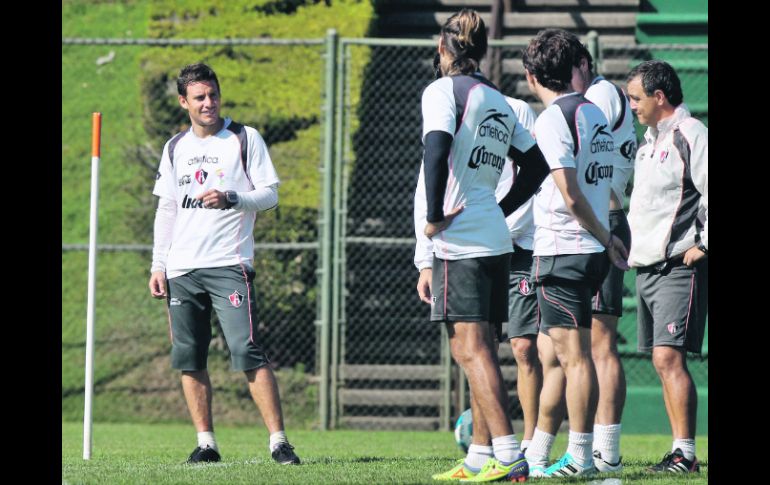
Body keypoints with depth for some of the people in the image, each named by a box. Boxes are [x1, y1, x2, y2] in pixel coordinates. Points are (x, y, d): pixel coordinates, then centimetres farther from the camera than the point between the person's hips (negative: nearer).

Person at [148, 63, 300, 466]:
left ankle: (278, 440, -14)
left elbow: (269, 194, -1)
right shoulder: (175, 148, 14)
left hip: (230, 265, -5)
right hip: (181, 270, 5)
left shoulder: (245, 139, 2)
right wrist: (158, 265, 11)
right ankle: (205, 443, 9)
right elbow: (165, 209, 17)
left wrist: (230, 199, -19)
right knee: (189, 359, 2)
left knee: (248, 353, -15)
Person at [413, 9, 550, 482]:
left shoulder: (444, 90, -5)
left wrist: (434, 217, -13)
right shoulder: (498, 101, 17)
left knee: (471, 349, -12)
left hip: (460, 242, -8)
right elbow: (537, 166, 22)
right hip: (496, 239, 8)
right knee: (481, 350, 12)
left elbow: (437, 150, -21)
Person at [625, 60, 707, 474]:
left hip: (679, 267, -9)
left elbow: (709, 192, -16)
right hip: (645, 267, 9)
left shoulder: (690, 135, -10)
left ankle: (685, 453, -15)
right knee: (662, 361, 7)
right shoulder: (650, 139, 19)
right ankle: (679, 451, 10)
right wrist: (630, 246, 20)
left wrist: (702, 245, -14)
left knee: (669, 357, -15)